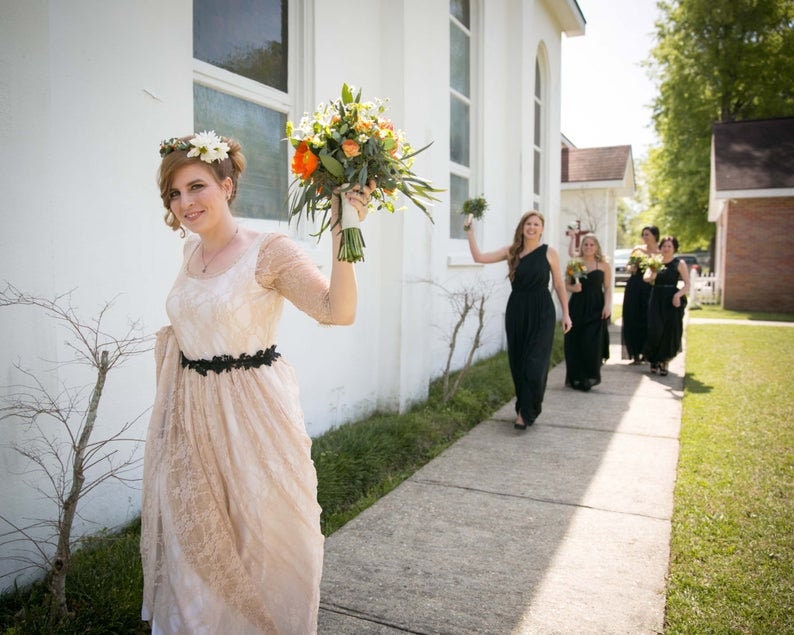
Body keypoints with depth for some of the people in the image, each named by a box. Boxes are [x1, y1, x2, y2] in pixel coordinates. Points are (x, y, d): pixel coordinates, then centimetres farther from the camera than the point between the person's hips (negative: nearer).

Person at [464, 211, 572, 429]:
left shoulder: (549, 252, -1)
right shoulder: (511, 251, 4)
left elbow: (558, 284, 4)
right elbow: (479, 257, 0)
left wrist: (566, 313, 2)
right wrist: (469, 231, -5)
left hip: (541, 312, -3)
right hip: (516, 311, 3)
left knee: (534, 365, -7)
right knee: (518, 362, 9)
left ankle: (525, 412, 4)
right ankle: (525, 407, 26)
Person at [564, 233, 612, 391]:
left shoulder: (603, 265, 4)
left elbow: (607, 288, 3)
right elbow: (566, 284, 10)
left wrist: (607, 306, -7)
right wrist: (572, 288, -11)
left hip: (596, 308, -1)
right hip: (577, 307, 1)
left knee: (592, 342, -6)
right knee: (575, 341, 1)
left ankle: (591, 376, 8)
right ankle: (576, 377, 12)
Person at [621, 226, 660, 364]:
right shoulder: (637, 249, 10)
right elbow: (628, 266, 17)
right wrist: (632, 268, -4)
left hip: (650, 289, -3)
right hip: (634, 288, 3)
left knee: (647, 321, 0)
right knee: (632, 320, 1)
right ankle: (635, 353, 11)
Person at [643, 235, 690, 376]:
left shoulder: (679, 264, 3)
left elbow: (687, 284, -2)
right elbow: (646, 278, -3)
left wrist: (678, 295, -20)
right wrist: (653, 272, -25)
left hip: (672, 301, -1)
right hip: (656, 299, 1)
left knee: (670, 331, -2)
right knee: (655, 330, -6)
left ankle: (664, 362, 13)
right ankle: (654, 360, 13)